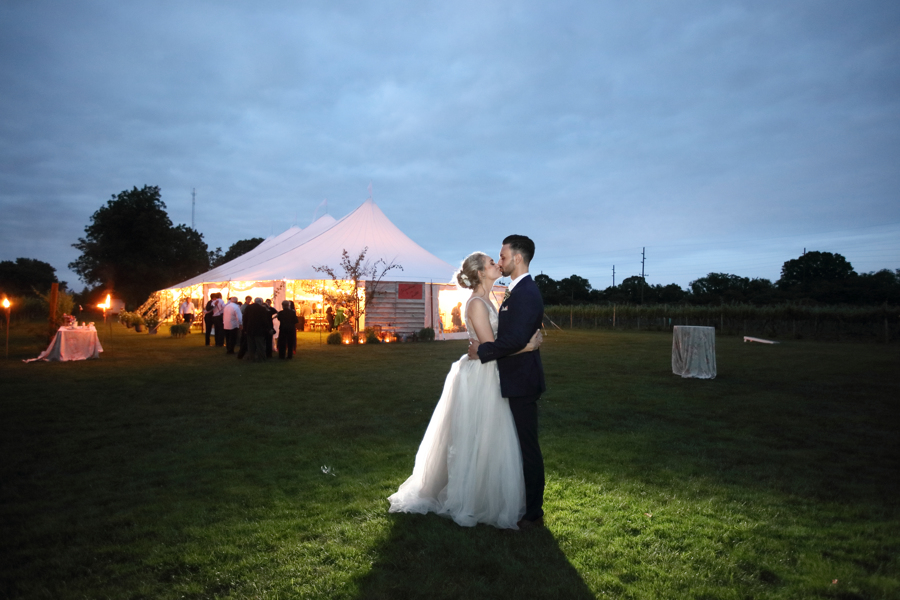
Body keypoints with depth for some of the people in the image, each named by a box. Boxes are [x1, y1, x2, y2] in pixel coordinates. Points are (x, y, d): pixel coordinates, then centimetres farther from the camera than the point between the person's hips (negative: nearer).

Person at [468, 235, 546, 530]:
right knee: (519, 444, 19)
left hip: (521, 382, -10)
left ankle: (533, 513, 14)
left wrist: (482, 351, -17)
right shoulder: (517, 291, 14)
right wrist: (485, 345, 5)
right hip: (515, 379, 10)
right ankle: (522, 502, 34)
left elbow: (517, 339, -27)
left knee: (527, 446, 1)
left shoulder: (526, 293, -19)